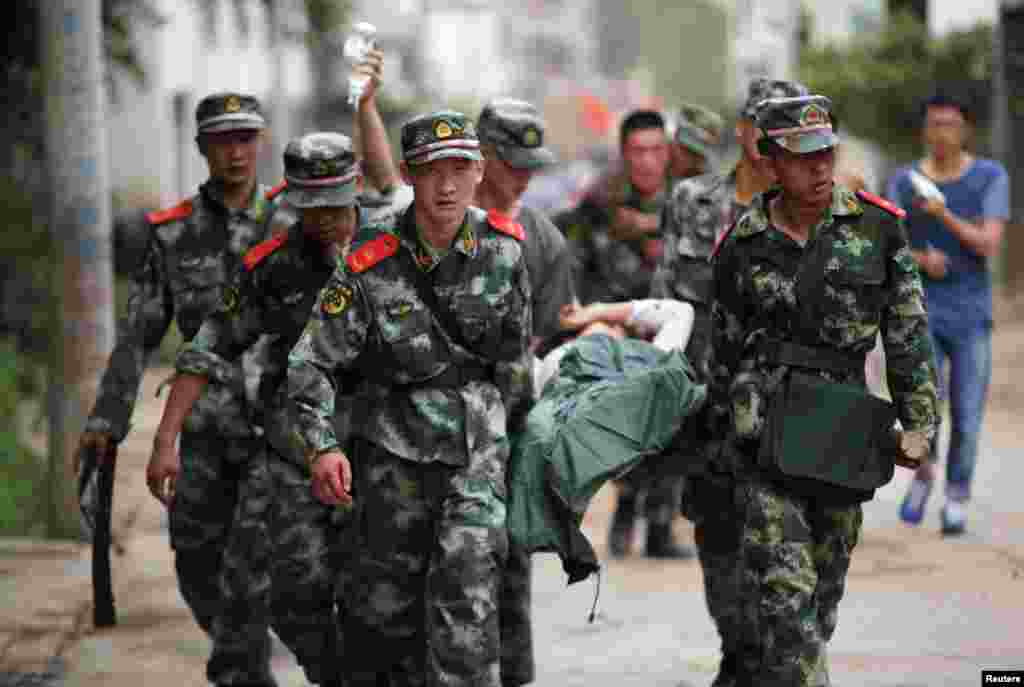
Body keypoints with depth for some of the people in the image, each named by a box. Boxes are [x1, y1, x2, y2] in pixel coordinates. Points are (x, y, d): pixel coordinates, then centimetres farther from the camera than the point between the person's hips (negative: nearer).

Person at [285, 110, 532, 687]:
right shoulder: (371, 270, -12)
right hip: (396, 449, 0)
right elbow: (311, 364, -10)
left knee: (468, 601, -13)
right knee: (386, 604, 8)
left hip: (477, 450, 1)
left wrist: (508, 418, 20)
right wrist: (322, 447, -23)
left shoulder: (504, 248, -4)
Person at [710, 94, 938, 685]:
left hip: (844, 437, 2)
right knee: (783, 590, -13)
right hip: (767, 431, -2)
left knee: (822, 591, 11)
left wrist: (919, 421, -1)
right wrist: (725, 433, 15)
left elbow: (909, 332, 4)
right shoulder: (741, 245, 2)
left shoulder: (878, 227, 2)